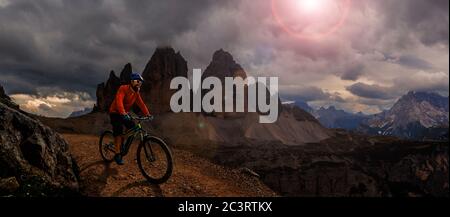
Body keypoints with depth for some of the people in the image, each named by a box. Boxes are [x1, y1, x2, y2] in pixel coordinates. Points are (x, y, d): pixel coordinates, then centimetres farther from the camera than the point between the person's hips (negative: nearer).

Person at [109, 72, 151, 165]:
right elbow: (119, 101, -36)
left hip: (125, 113, 7)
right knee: (118, 131, -18)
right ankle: (117, 154, -12)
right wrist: (123, 113, -50)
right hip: (115, 112, -7)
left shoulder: (136, 93, 0)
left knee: (132, 127, -10)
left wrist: (147, 114, -21)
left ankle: (122, 142, 14)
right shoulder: (123, 88, -22)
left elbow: (141, 103, -8)